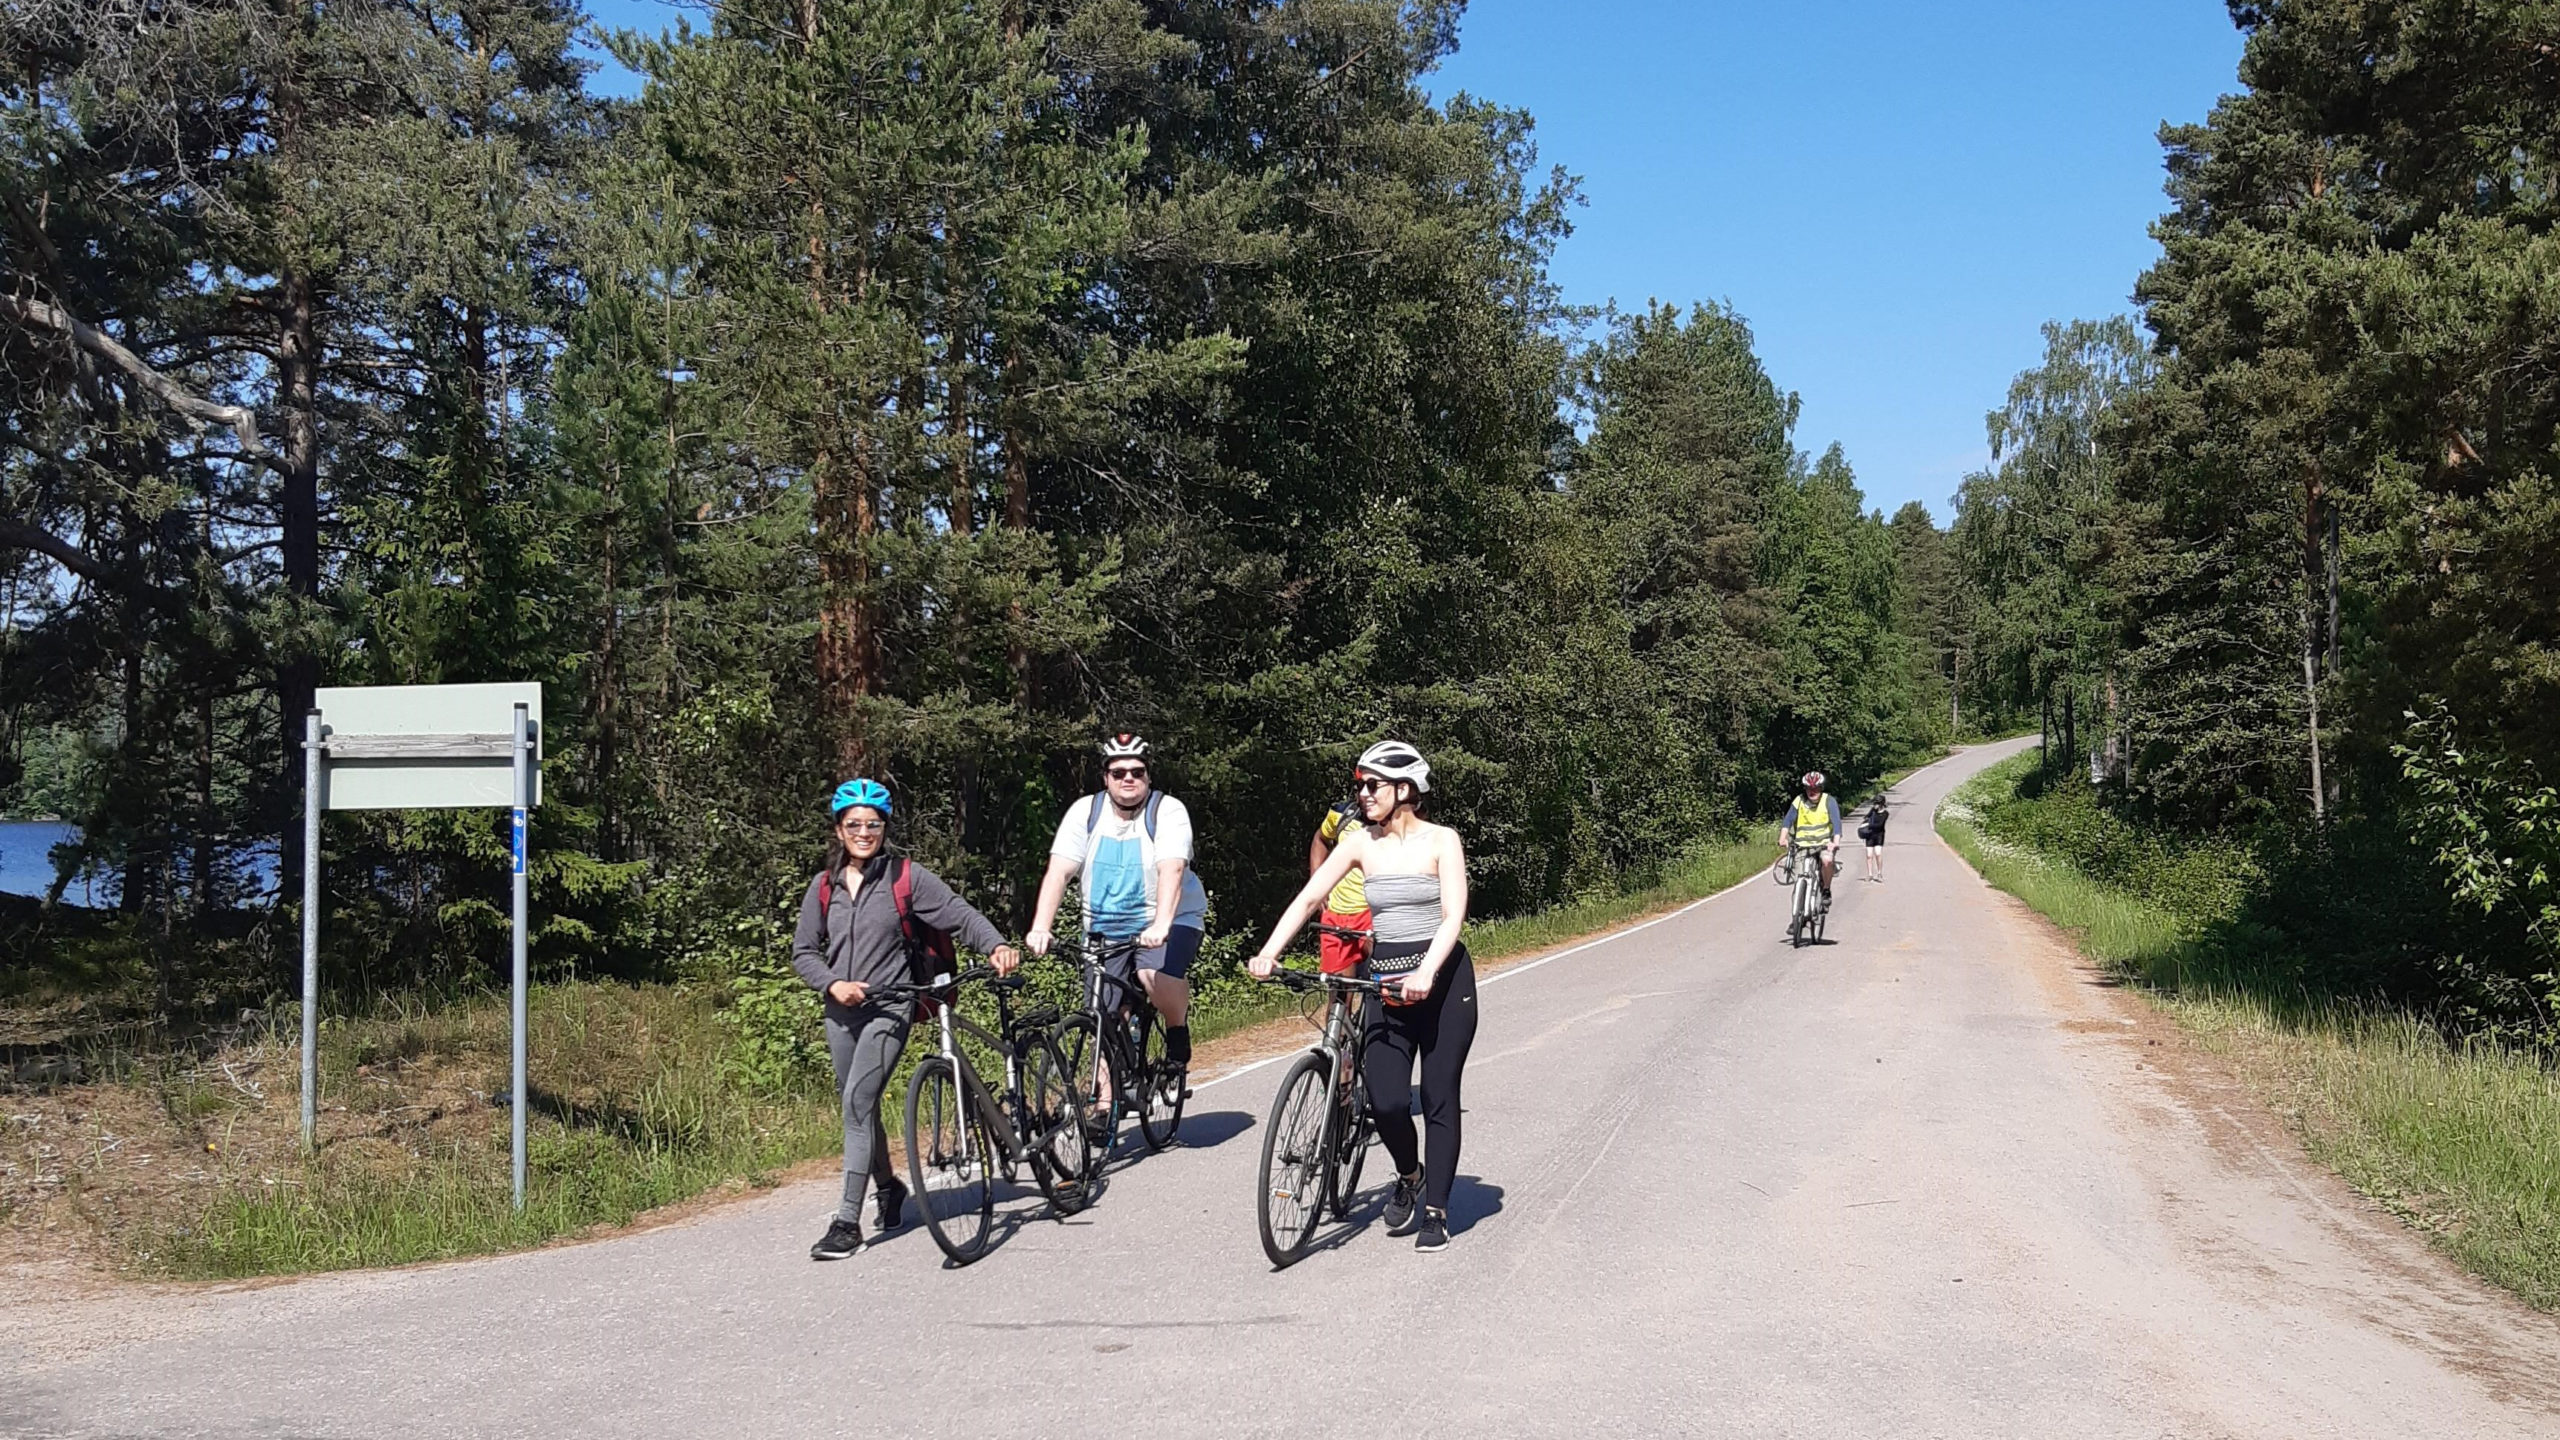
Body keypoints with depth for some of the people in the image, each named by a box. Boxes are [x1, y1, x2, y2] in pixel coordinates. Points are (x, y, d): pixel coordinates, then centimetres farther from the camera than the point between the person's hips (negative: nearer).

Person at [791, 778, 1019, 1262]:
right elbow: (803, 951, 9)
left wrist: (996, 945, -27)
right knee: (857, 1105, 13)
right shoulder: (824, 886, 7)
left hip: (890, 1006, -5)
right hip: (841, 1010, 5)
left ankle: (847, 1222, -17)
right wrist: (833, 984, -9)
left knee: (858, 1099, -18)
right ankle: (889, 1187, 39)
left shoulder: (906, 877, -3)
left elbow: (958, 913, -9)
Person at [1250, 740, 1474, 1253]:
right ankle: (1409, 1176, 23)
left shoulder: (1440, 841, -5)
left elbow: (1453, 916, -14)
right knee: (1386, 1102, -8)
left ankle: (1436, 1210, 14)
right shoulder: (1360, 842, 5)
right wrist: (1269, 952, -15)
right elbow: (1308, 898, -1)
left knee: (1439, 1099, 1)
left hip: (1443, 979, -3)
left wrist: (1425, 973, -30)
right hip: (1386, 981, 3)